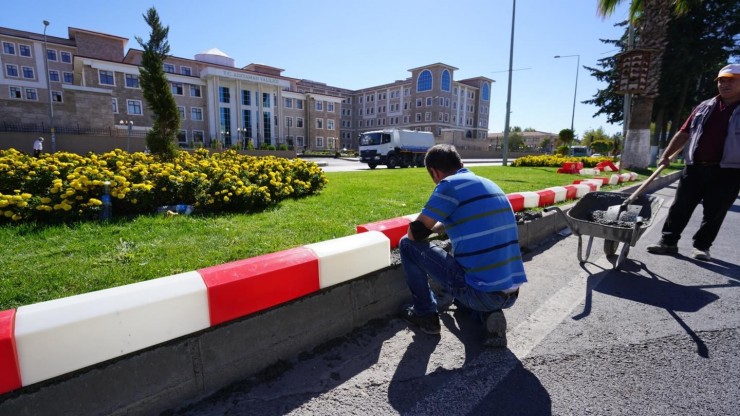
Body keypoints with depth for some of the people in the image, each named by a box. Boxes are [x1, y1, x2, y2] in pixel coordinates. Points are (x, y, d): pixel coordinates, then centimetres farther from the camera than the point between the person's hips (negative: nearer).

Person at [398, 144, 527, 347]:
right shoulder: (489, 184, 15)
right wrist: (442, 226, 43)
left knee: (408, 245, 3)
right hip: (510, 294, 8)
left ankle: (425, 314, 15)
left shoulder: (450, 184, -10)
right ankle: (489, 313, 13)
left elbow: (416, 233, -8)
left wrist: (428, 227, 16)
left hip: (480, 293, -8)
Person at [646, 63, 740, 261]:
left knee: (714, 213, 5)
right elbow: (684, 133, 13)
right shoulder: (704, 107, 12)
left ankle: (702, 246, 17)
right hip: (694, 168, 3)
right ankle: (668, 242, 10)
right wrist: (666, 155, 5)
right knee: (679, 207, 3)